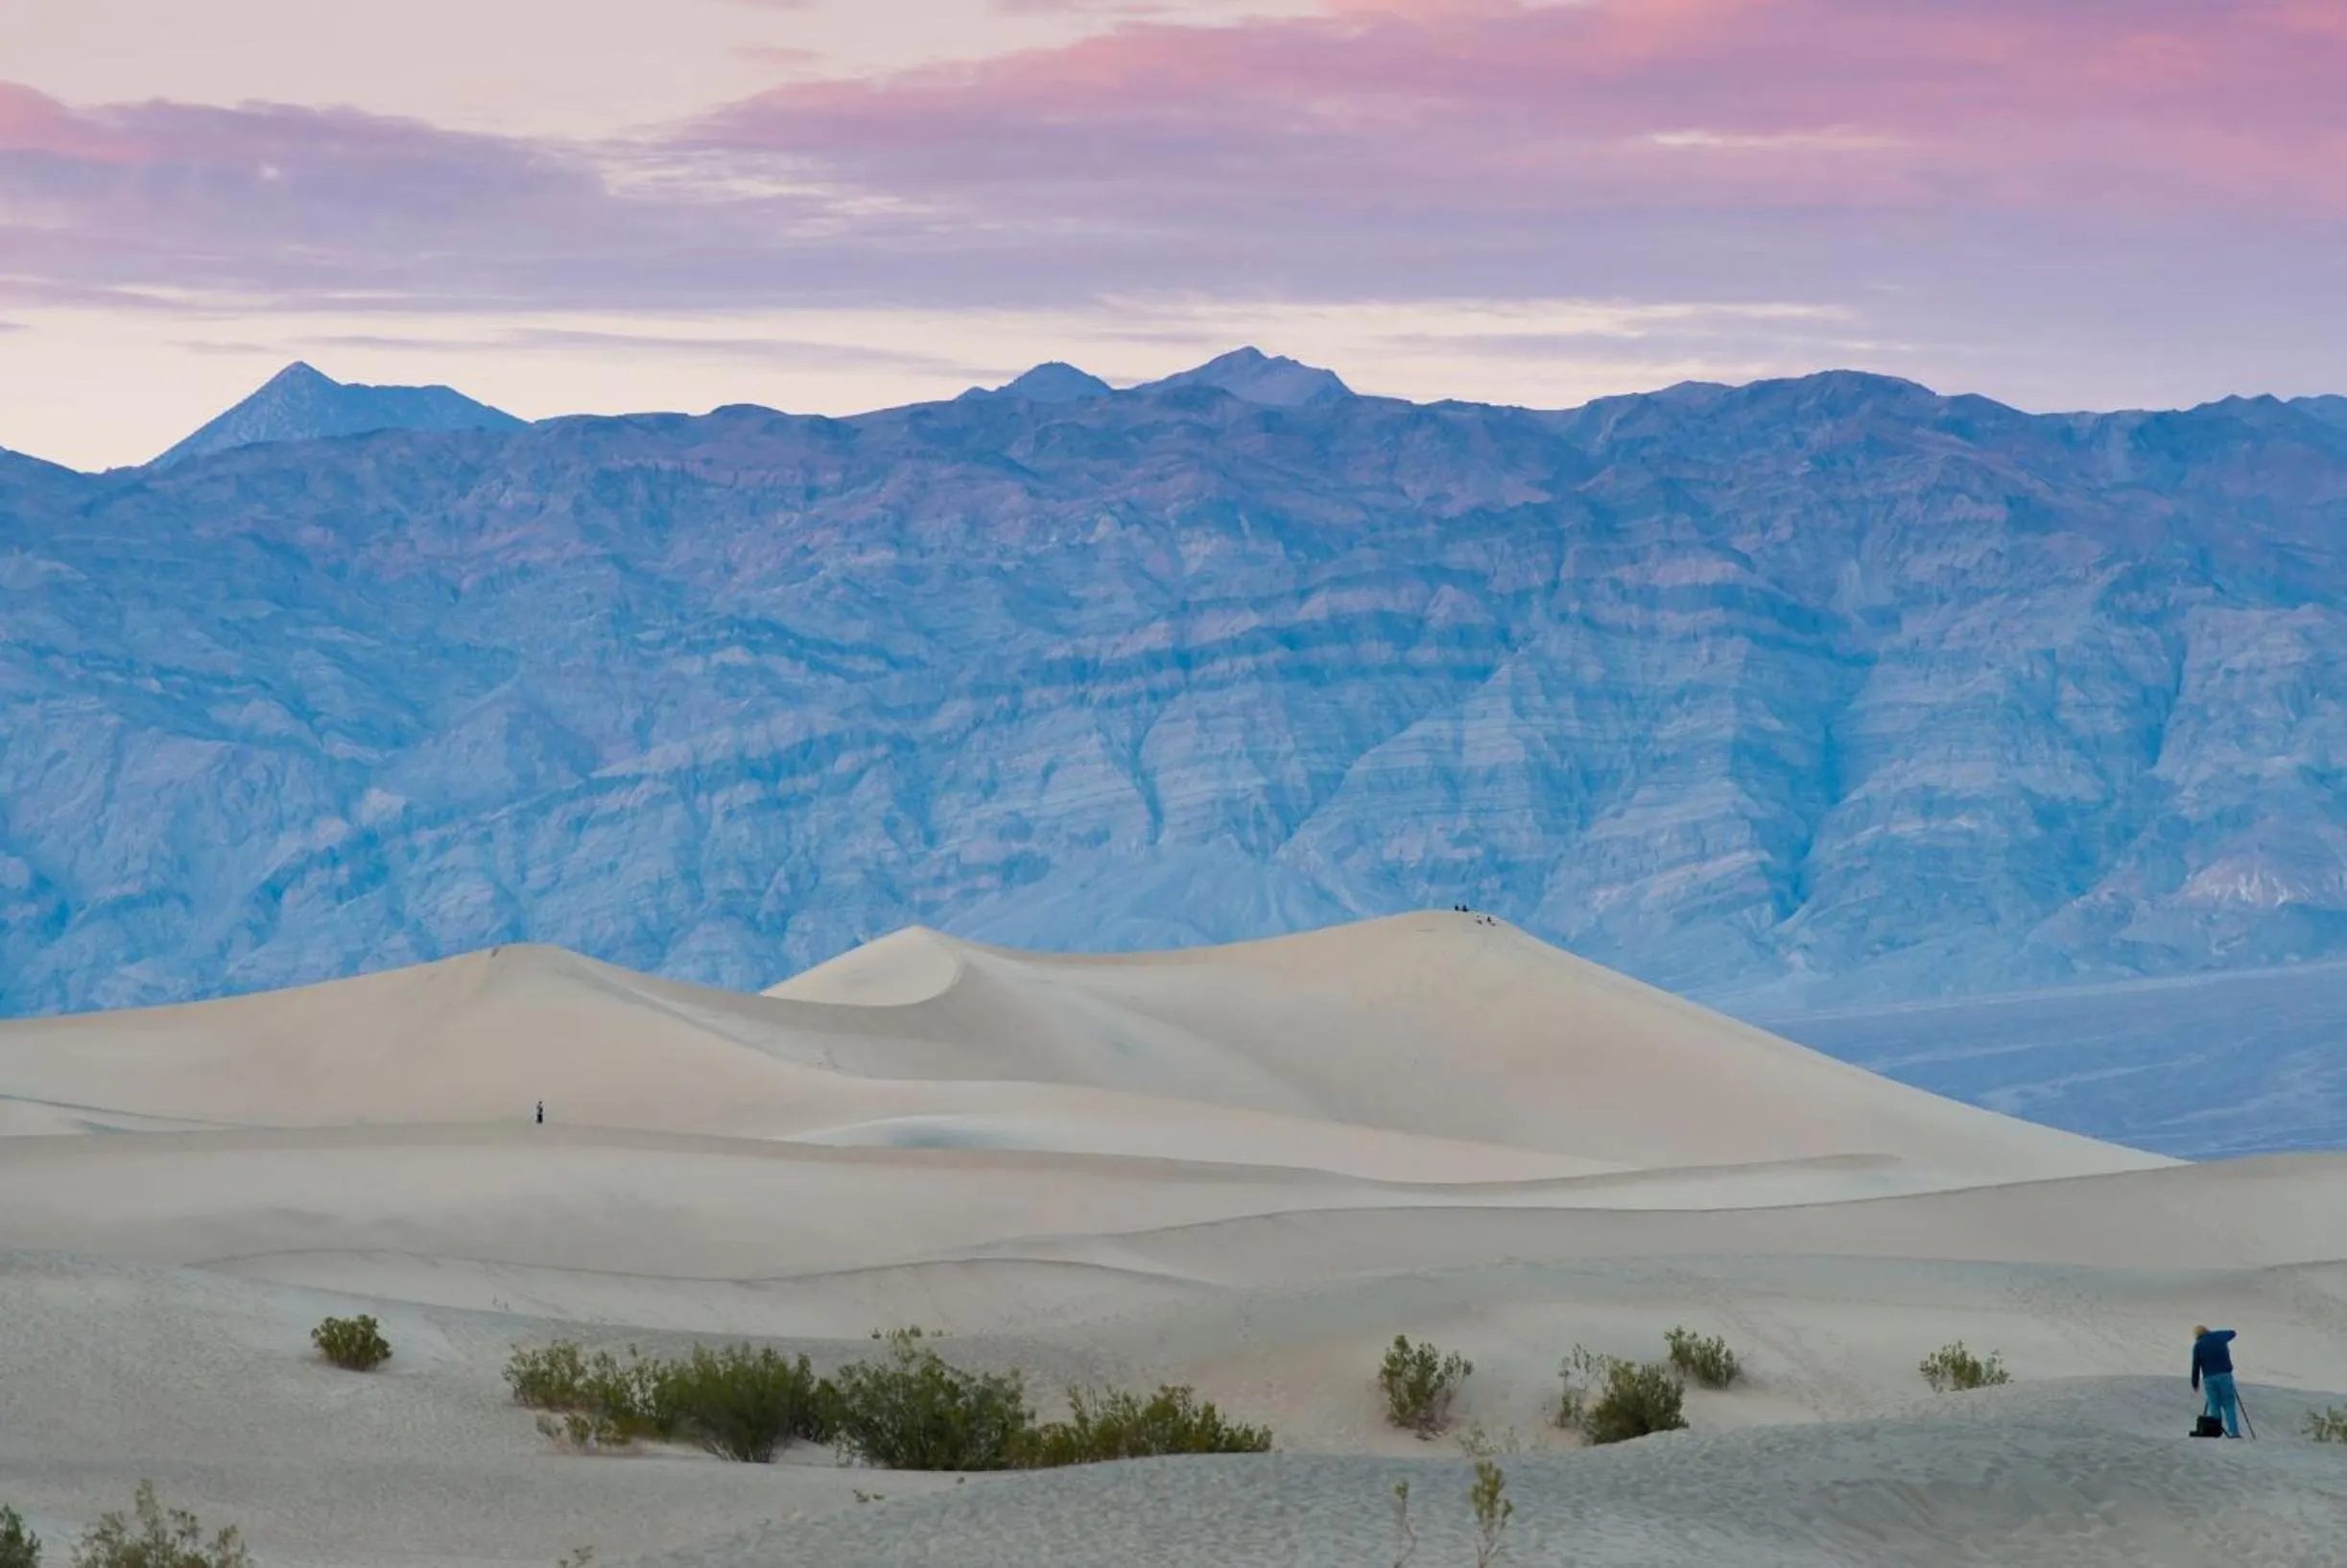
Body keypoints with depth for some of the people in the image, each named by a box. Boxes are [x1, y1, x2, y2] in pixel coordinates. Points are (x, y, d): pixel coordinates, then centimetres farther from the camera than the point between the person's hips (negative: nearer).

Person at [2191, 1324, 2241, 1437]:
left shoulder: (2198, 1345, 3)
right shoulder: (2219, 1336, 8)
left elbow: (2195, 1365, 2)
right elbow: (2232, 1333, 30)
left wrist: (2195, 1383, 11)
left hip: (2209, 1378, 0)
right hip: (2224, 1375, 0)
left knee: (2214, 1406, 6)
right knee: (2229, 1404, 1)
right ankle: (2233, 1431, -9)